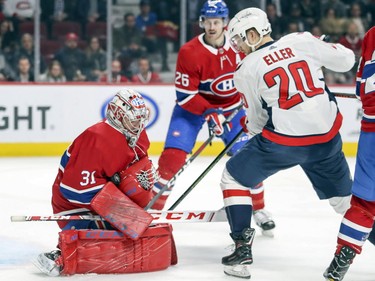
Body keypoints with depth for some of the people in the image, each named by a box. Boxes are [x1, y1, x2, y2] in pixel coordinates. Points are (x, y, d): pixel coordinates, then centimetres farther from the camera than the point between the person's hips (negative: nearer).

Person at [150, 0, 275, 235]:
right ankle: (153, 207, -2)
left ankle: (259, 209, 14)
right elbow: (185, 95, -21)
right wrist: (209, 113, -31)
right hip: (192, 106, -3)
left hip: (232, 106, 3)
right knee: (173, 156, -15)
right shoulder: (190, 52, -25)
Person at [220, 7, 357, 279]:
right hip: (327, 135, 4)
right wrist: (323, 49, 26)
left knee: (234, 177, 13)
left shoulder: (247, 69, -2)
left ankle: (243, 246, 5)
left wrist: (249, 126, 28)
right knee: (343, 192, 24)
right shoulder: (303, 41, 1)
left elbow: (257, 120, 5)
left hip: (284, 139, -4)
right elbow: (346, 60, 7)